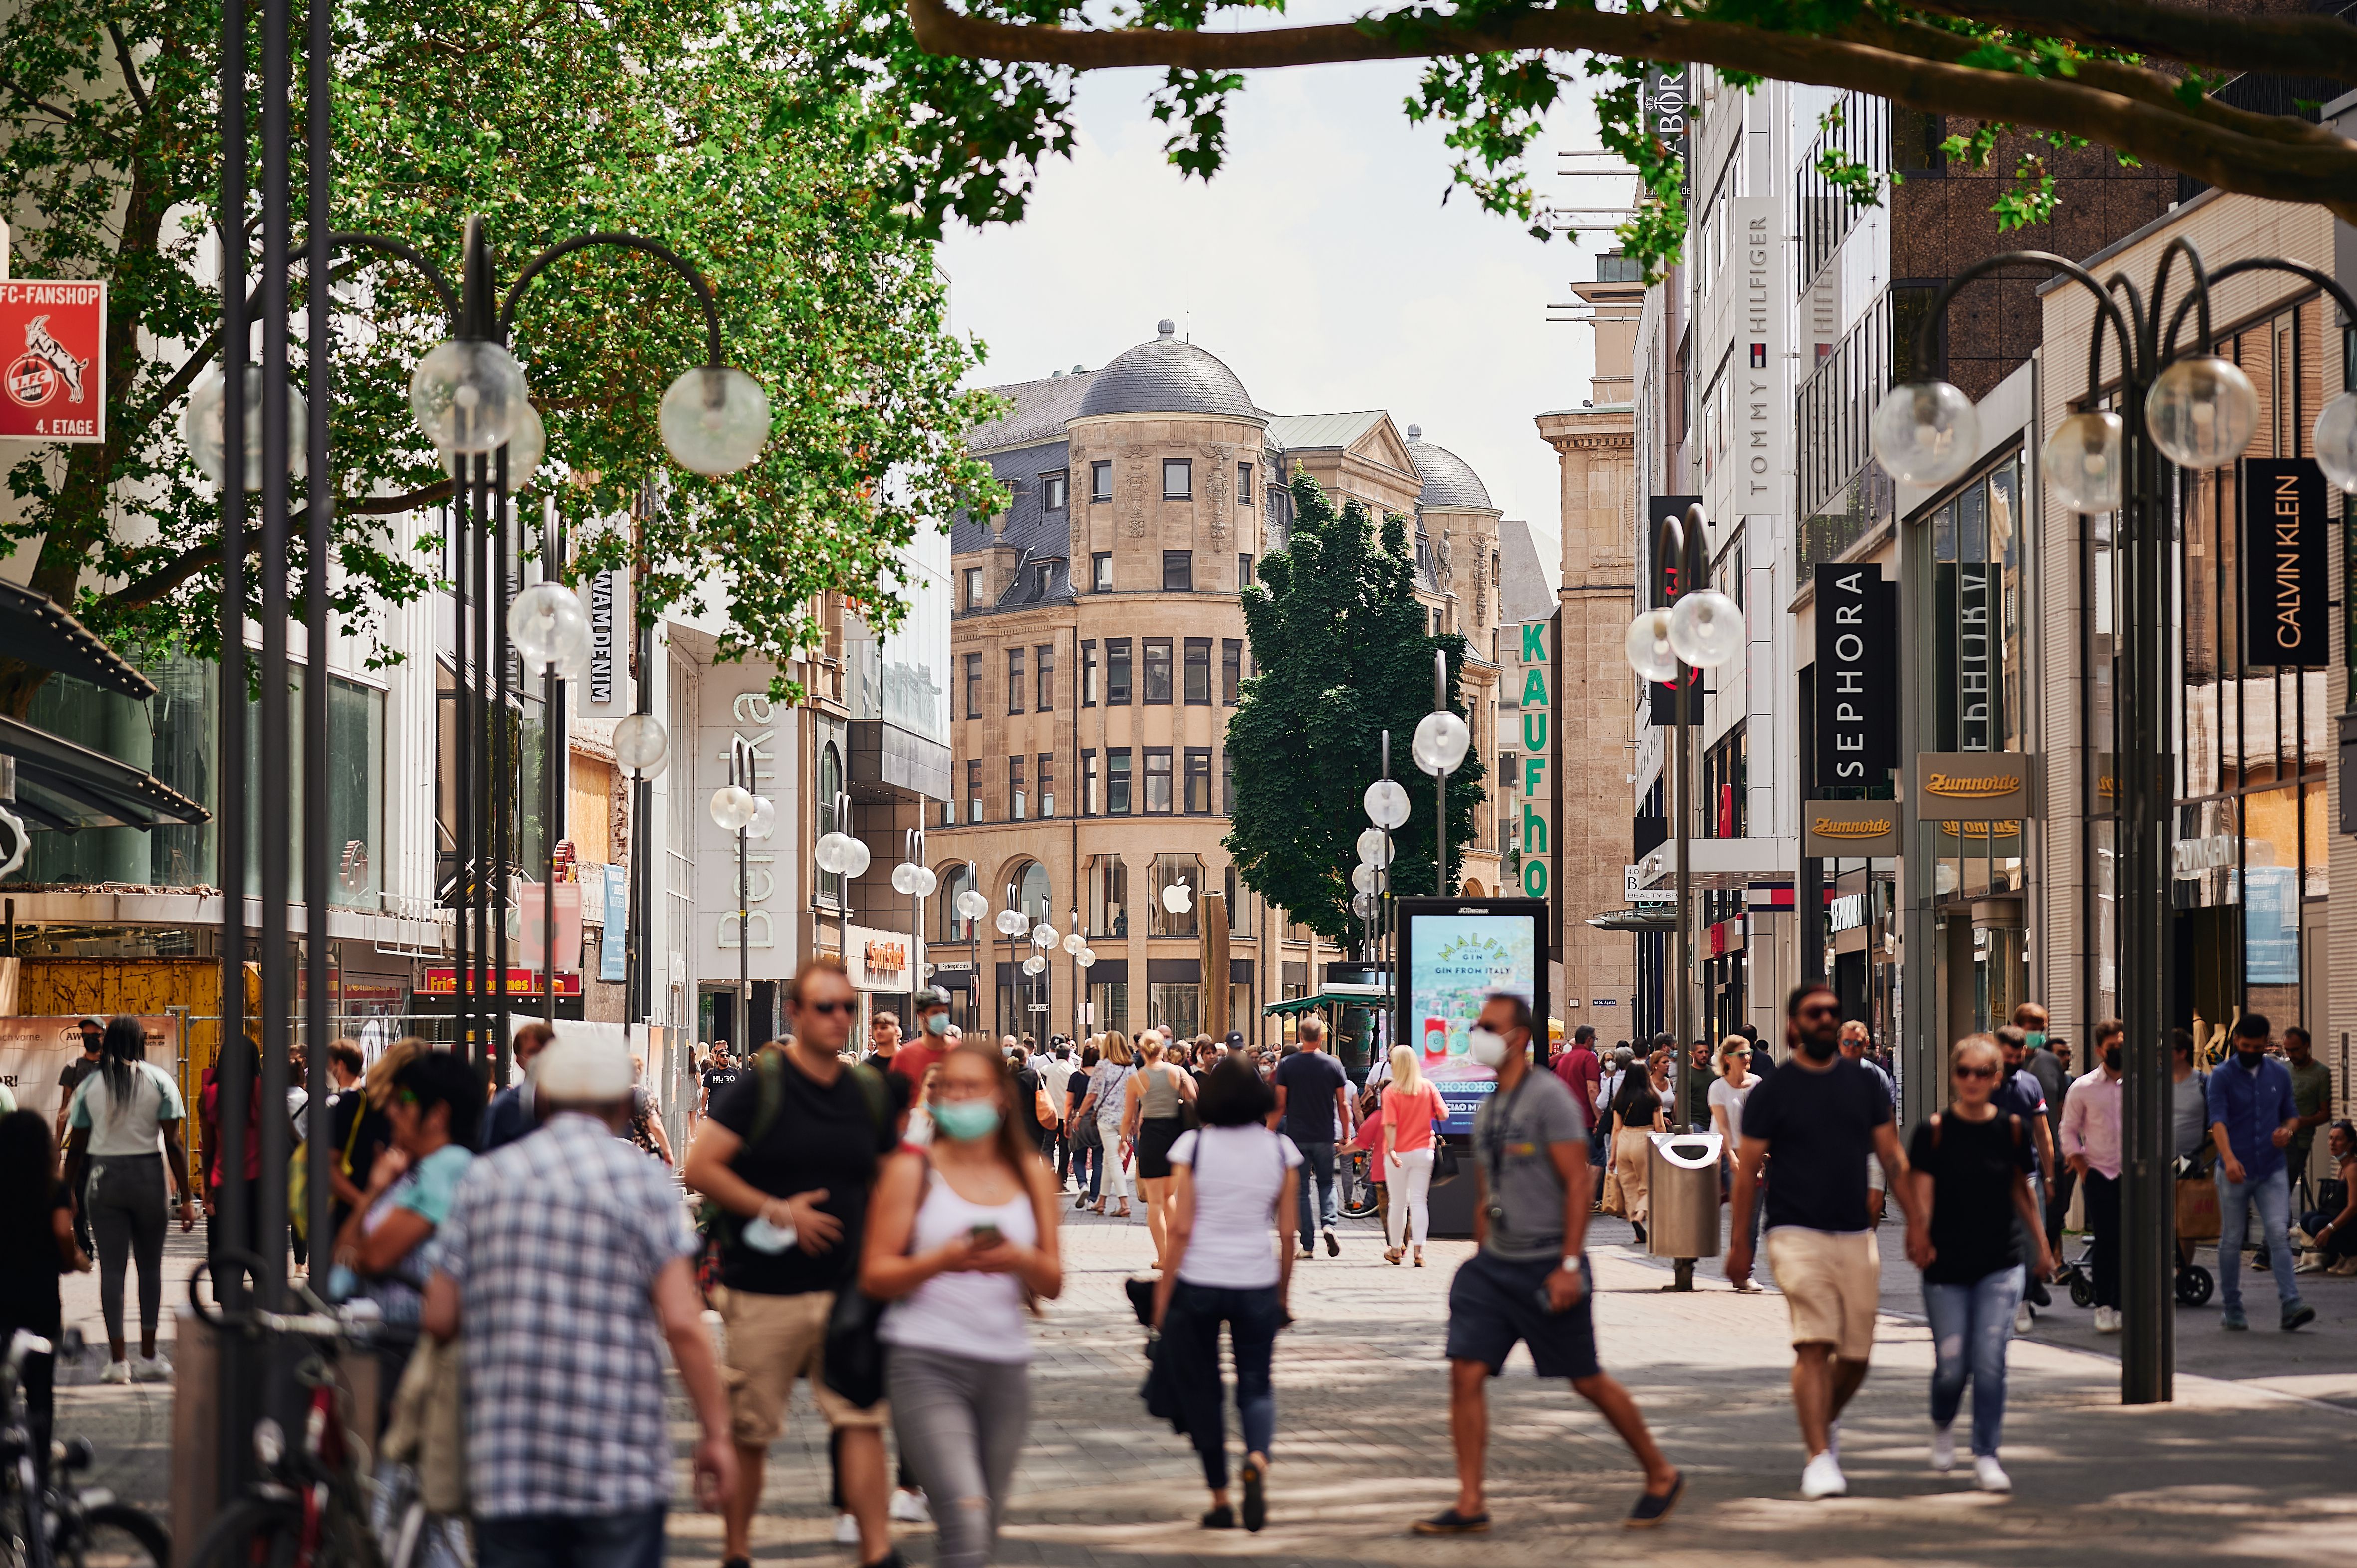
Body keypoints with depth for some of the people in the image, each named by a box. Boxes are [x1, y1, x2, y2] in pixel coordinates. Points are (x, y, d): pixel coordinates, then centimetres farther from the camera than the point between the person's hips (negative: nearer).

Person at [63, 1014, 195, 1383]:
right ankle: (148, 1358, 10)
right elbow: (173, 1146, -6)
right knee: (150, 1266, 10)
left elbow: (76, 1148, 3)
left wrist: (69, 1194, 11)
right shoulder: (159, 1081, -2)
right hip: (148, 1176, -1)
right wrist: (185, 1197, -3)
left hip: (103, 1177, 1)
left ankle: (117, 1362, 0)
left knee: (111, 1268, 2)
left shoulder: (90, 1085, 3)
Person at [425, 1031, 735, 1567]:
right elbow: (682, 1324, -10)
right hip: (620, 1467, -2)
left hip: (503, 1463, 2)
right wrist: (716, 1433, -2)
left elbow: (440, 1319, 6)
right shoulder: (642, 1177, -2)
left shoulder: (484, 1177, 6)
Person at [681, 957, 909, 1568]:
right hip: (765, 1294, -3)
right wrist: (778, 1211, -15)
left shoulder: (871, 1093, 9)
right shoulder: (760, 1086, -6)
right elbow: (700, 1168, -12)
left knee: (863, 1418, -5)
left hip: (847, 1288, 4)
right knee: (749, 1431, 5)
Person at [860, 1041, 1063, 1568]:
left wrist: (1021, 1260, -13)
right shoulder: (912, 1170, 2)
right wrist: (944, 1259, -20)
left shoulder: (1033, 1176, 12)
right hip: (926, 1361, -4)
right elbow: (875, 1276, -3)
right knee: (965, 1515, -21)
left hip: (1006, 1366, 4)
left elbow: (1052, 1284, 10)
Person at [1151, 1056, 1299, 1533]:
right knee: (1256, 1385, 12)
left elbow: (1180, 1229, -8)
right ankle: (1258, 1458, -19)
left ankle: (1220, 1498, 13)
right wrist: (1284, 1294, 13)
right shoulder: (1281, 1150, -1)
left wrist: (1163, 1294, -1)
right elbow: (1288, 1233, 1)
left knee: (1200, 1389, 12)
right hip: (1257, 1283, 1)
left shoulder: (1193, 1146, -6)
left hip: (1197, 1282, -1)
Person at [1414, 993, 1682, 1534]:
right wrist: (1482, 1258, 17)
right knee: (1466, 1373, -6)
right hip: (1495, 1264, 7)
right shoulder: (1487, 1109, 13)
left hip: (1547, 1266, -7)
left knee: (1586, 1381, 3)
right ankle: (1469, 1505, -3)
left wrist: (1569, 1265, -20)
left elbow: (1578, 1184, -15)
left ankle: (1661, 1477, 20)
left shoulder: (1548, 1097, -11)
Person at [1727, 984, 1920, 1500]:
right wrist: (1739, 1242, -2)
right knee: (1814, 1345, -17)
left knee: (1856, 1356, 7)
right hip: (1796, 1234, -4)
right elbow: (1747, 1170, 1)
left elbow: (1892, 1156, 12)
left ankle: (1824, 1423, 36)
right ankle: (1819, 1459, -16)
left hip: (1856, 1236, 4)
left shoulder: (1865, 1083, 9)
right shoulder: (1773, 1090, -1)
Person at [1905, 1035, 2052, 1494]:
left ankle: (1986, 1456, 2)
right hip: (1946, 1266, -1)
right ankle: (1942, 1426, 36)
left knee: (1990, 1361, -8)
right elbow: (1921, 1193, -12)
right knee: (1952, 1366, 4)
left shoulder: (2013, 1128, 1)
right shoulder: (1933, 1131, -5)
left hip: (2001, 1264, 1)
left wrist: (2041, 1245, 22)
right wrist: (1918, 1236, -31)